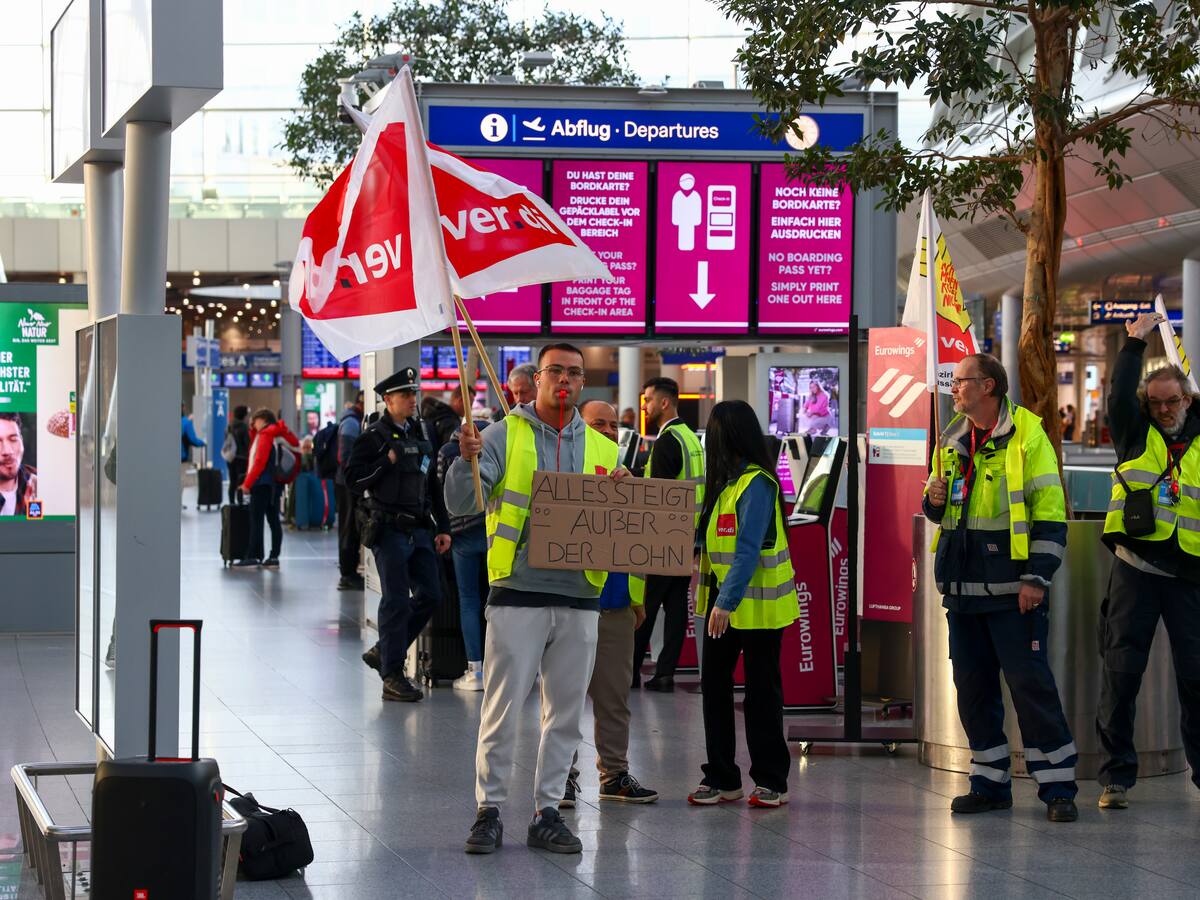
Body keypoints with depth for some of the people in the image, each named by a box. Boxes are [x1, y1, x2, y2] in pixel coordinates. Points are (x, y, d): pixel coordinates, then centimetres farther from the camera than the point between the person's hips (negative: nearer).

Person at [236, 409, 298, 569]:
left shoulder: (265, 436, -11)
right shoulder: (277, 435, 12)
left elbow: (259, 461, -16)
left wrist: (247, 483, -14)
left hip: (262, 484, -8)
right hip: (274, 485, 8)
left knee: (256, 521, -6)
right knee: (273, 520, 6)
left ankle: (254, 556, -8)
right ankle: (274, 557, 6)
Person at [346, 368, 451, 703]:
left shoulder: (423, 432, 13)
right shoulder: (375, 436, -6)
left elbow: (433, 483, 16)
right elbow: (353, 479, -10)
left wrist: (442, 527, 13)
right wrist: (387, 462, -17)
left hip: (419, 528, 7)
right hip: (389, 530, -7)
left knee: (429, 595, 6)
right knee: (397, 601, -5)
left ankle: (383, 652, 21)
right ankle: (392, 676, 2)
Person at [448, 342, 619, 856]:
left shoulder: (601, 448, 12)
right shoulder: (505, 436, 1)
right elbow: (460, 505, -8)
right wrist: (467, 460, -26)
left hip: (579, 597, 4)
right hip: (518, 593, -4)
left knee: (565, 713, 8)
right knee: (502, 708, -3)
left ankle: (548, 811, 17)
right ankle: (489, 810, 7)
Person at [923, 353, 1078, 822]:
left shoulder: (1026, 435, -7)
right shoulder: (951, 440, 13)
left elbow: (1050, 512, -10)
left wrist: (1037, 578, -15)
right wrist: (935, 499, 1)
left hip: (1011, 585, -7)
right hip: (963, 583, 7)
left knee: (1030, 680, -7)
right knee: (972, 683, 8)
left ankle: (1057, 786, -2)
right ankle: (990, 783, 17)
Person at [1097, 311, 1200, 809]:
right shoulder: (1136, 434, 8)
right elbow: (1120, 394, -8)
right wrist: (1136, 342, -9)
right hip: (1136, 569, -1)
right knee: (1121, 671, -3)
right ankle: (1115, 777, 2)